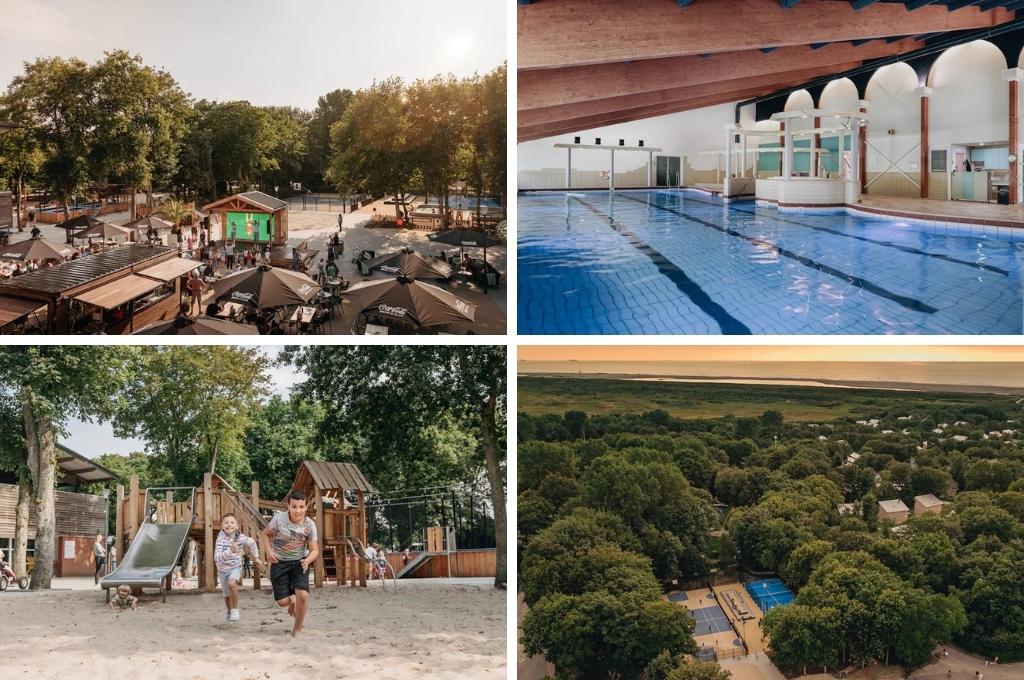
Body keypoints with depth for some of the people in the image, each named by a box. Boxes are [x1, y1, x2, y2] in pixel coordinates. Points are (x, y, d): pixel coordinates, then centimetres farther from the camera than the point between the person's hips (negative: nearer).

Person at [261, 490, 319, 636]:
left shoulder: (309, 525, -14)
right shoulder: (279, 519, -17)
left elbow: (315, 550, -7)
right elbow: (266, 534, 3)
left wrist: (308, 560, -28)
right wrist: (268, 550, -13)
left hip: (299, 562, 0)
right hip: (279, 562, 0)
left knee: (303, 595, -19)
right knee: (282, 601, -3)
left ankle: (297, 629, 4)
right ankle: (292, 599, 38)